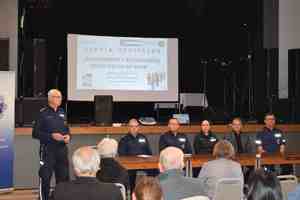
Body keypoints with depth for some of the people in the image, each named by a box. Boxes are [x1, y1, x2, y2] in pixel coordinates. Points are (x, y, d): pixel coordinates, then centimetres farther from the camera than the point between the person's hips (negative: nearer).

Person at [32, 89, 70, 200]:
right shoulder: (43, 113, -6)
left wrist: (68, 136, 0)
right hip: (47, 150, -5)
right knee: (45, 178, -2)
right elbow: (35, 133, -8)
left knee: (63, 177, 9)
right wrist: (51, 136, -18)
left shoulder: (62, 112, 11)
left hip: (62, 149, 5)